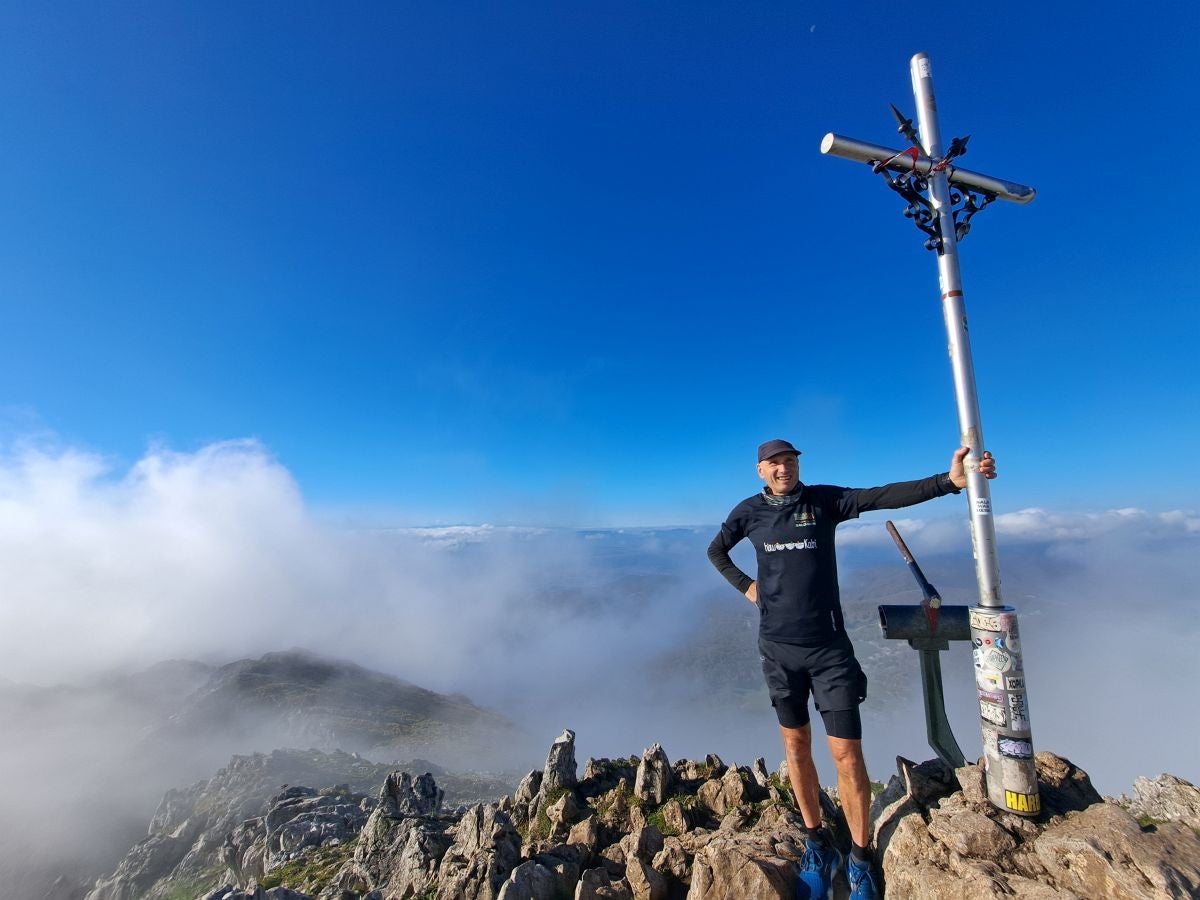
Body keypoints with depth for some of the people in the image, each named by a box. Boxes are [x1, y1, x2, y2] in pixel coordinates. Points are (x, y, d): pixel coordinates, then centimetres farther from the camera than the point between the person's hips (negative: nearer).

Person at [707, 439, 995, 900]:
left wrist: (949, 480, -29)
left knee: (847, 752, 1)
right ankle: (817, 845, 33)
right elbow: (715, 552, 14)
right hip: (778, 648, 2)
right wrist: (746, 585, 4)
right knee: (796, 746, 13)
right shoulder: (749, 512, -1)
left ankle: (860, 860, 24)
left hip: (829, 647, -1)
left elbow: (886, 496, -18)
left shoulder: (824, 499, -4)